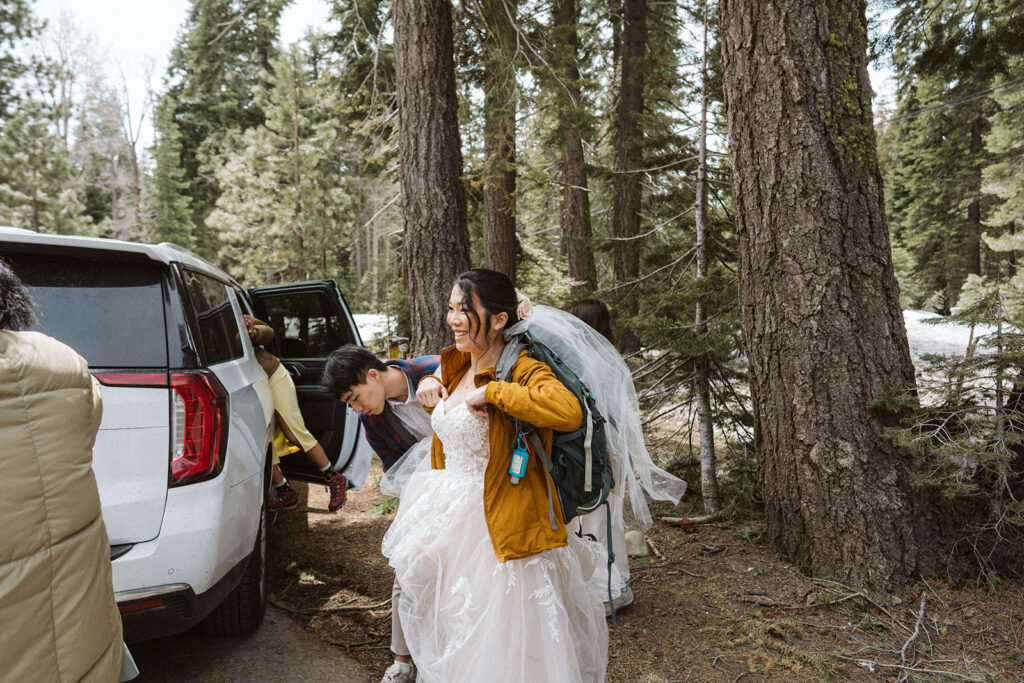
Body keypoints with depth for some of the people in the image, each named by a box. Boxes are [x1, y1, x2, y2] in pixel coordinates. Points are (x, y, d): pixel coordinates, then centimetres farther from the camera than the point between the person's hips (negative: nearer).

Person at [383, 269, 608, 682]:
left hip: (498, 534, -8)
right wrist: (429, 384, 9)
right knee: (454, 649, 23)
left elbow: (569, 411, -40)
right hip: (452, 525, 8)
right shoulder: (454, 366, 8)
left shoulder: (523, 372, -18)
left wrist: (491, 392, -30)